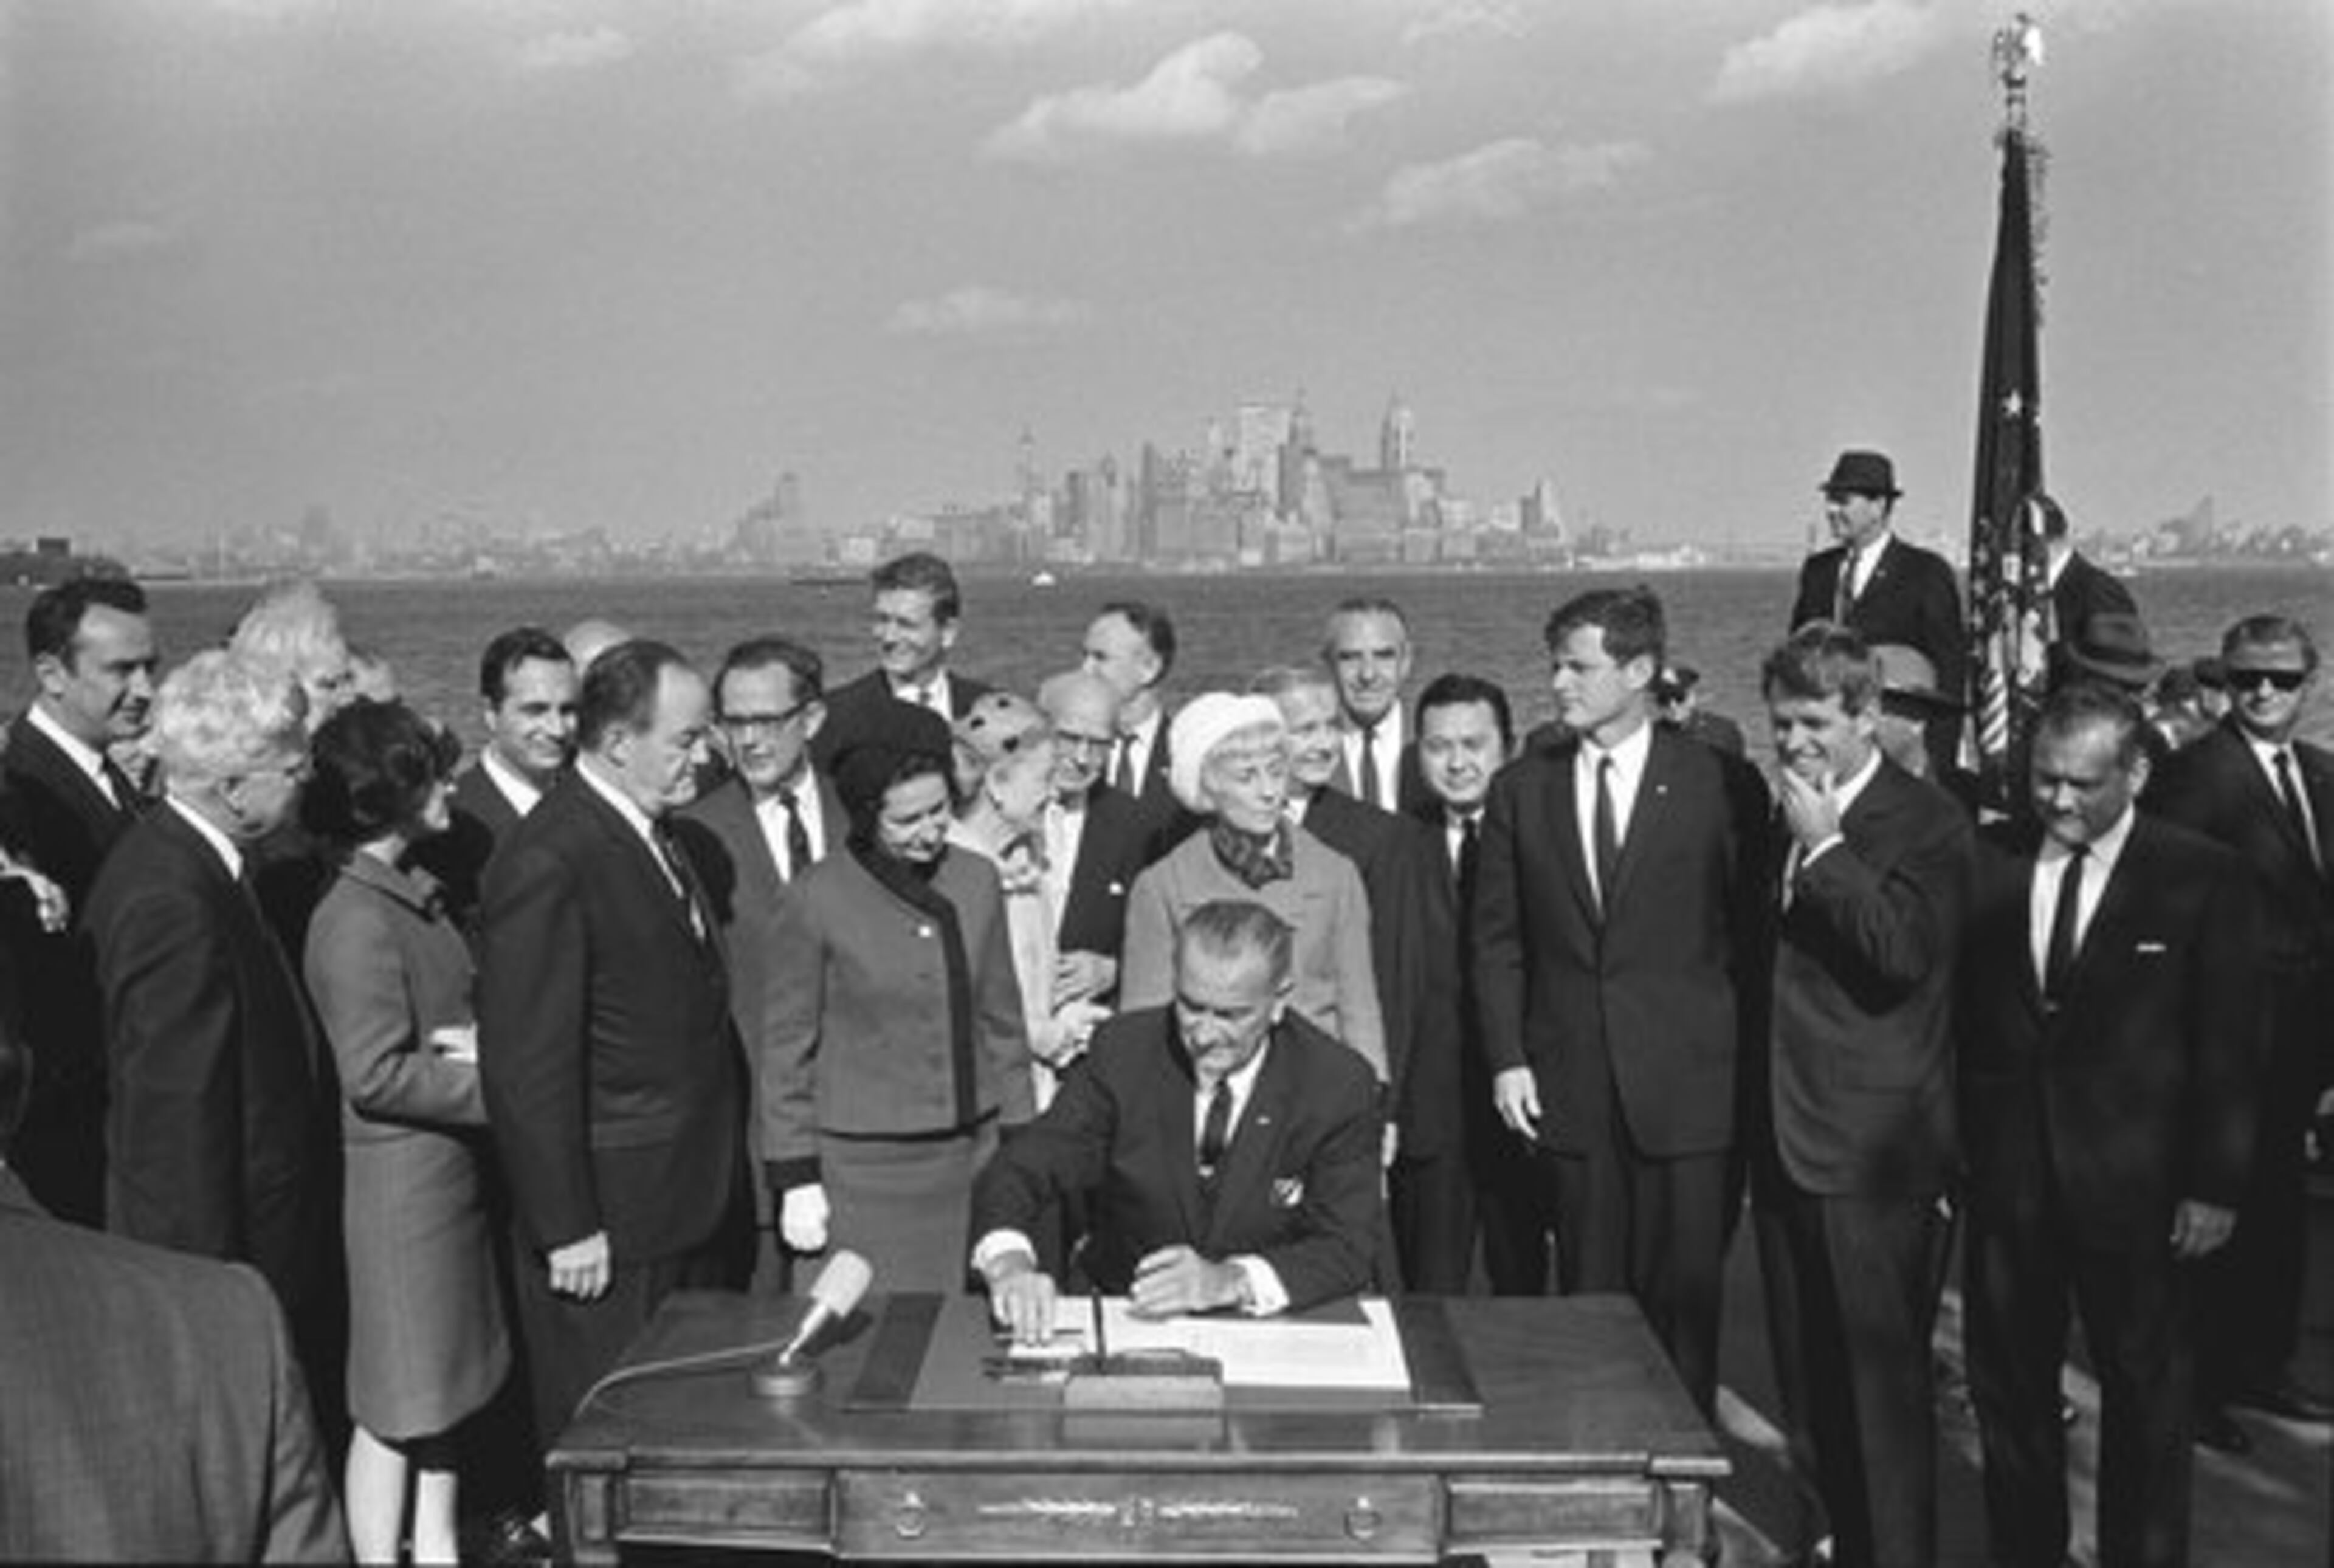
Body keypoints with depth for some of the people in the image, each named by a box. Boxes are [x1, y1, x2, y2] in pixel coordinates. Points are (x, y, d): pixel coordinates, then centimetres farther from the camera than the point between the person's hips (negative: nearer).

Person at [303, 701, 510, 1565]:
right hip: (402, 1179, -9)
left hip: (451, 1171, 9)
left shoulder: (412, 893, 9)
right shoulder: (358, 920, -20)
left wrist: (482, 1043, -5)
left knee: (442, 1388, 18)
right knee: (397, 1405, 3)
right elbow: (377, 1075, -23)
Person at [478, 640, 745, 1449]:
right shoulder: (547, 864, -19)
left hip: (690, 1205, 9)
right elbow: (526, 1064, -19)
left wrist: (720, 1176, 15)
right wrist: (565, 1229, -18)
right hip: (609, 1229, -9)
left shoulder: (655, 836, 11)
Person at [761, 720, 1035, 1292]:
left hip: (973, 1155, 4)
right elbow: (787, 1048, 0)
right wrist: (796, 1177, -2)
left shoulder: (977, 881, 5)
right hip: (864, 1168, -3)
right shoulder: (818, 899, -7)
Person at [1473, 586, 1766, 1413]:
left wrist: (1747, 1064, -2)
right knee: (1587, 1299, 7)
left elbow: (1752, 933, 2)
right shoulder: (1521, 789, 8)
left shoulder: (1722, 784, 0)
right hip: (1568, 1088, 2)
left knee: (1684, 1298, 0)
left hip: (1688, 1086, -2)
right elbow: (1497, 940, 9)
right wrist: (1507, 1058, 1)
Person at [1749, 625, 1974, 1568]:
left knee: (1882, 1376, -2)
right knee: (1807, 1380, 14)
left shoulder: (1927, 825, -9)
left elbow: (1903, 952, -23)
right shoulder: (1777, 818, 12)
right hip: (1784, 1137, 7)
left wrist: (1824, 846, -19)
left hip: (1873, 1145, -7)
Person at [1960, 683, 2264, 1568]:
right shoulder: (1985, 862, 2)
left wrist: (2216, 1184, -7)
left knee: (2145, 1391, 10)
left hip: (2135, 1182, -2)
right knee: (2008, 1385, 11)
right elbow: (1953, 1017, 4)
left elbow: (2230, 1047, -4)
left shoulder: (2205, 879, -5)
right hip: (2003, 1172, 3)